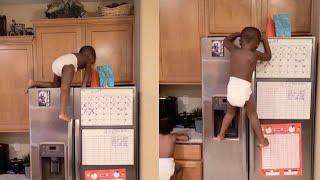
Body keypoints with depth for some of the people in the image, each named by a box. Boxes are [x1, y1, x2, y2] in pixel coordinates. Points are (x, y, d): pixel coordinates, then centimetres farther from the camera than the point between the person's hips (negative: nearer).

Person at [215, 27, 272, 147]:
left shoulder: (234, 50, 7)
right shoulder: (254, 55, -2)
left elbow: (226, 41, 27)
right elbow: (268, 56, 19)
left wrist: (238, 34, 34)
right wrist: (265, 41, 27)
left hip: (232, 87, 3)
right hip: (244, 88, -3)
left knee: (230, 113, 25)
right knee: (253, 116, 13)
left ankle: (221, 135, 29)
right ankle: (262, 141, 19)